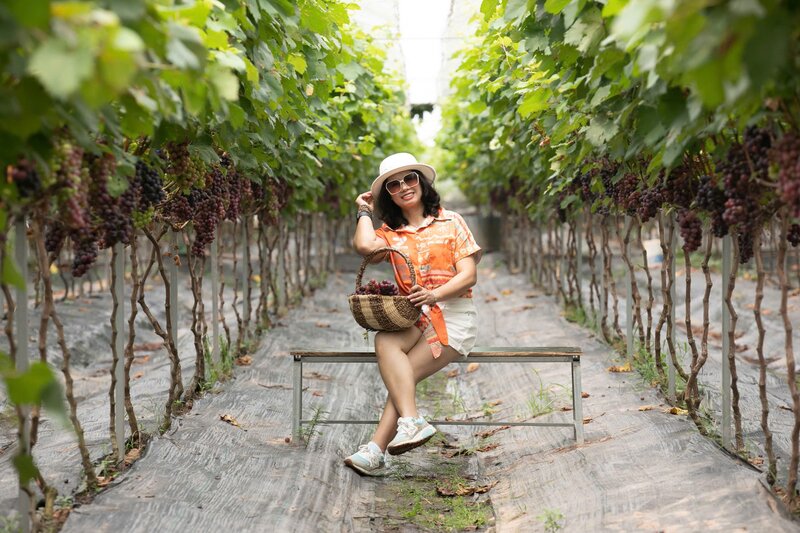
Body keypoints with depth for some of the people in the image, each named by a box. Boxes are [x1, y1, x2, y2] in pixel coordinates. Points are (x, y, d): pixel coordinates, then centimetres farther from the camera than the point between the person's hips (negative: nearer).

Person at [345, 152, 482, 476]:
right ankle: (411, 421, -41)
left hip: (453, 313, -3)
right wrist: (364, 211, 8)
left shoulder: (450, 222, 7)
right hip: (412, 316, 3)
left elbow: (469, 275, -2)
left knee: (405, 373, -25)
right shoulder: (390, 232, 15)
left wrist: (436, 294, -21)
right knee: (384, 343, -31)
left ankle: (375, 450, -30)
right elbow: (365, 246, -11)